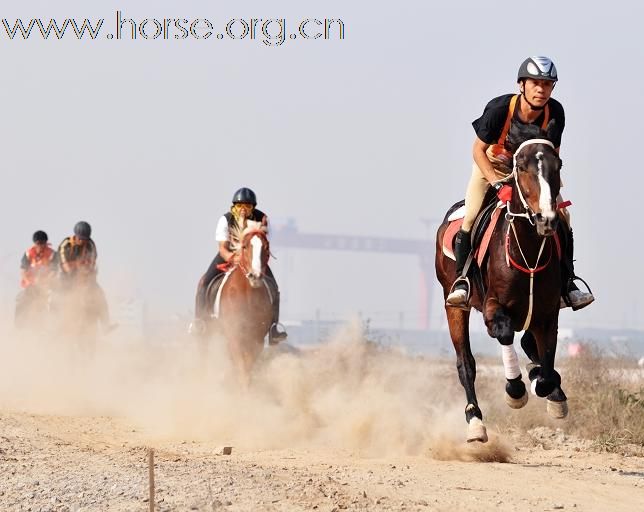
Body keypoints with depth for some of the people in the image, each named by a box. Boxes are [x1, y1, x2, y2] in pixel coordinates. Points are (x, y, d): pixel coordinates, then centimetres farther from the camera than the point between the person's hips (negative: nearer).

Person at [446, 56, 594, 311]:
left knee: (562, 217, -11)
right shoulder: (499, 108, -32)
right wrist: (495, 182, -30)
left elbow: (552, 153, -6)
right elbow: (478, 149, -20)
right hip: (492, 165, -2)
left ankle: (567, 282, -1)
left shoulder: (555, 112, -23)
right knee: (470, 218, -20)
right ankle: (462, 278, -5)